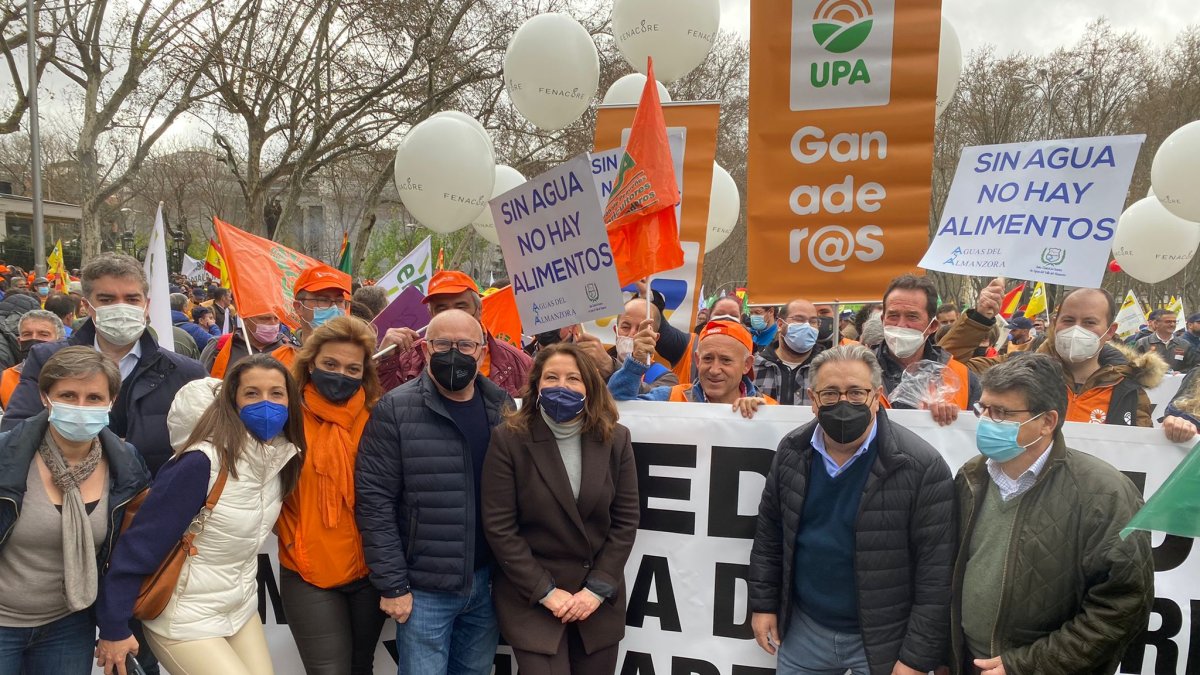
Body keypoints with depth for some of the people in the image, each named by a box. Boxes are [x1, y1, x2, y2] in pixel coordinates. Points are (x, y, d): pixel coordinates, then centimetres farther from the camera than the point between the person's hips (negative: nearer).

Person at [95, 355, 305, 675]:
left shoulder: (283, 456, -6)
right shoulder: (202, 462, -27)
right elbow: (139, 545, -22)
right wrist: (114, 627, -17)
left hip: (242, 607, 7)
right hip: (185, 619, -6)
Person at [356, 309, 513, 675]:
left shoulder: (503, 407, 2)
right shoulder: (394, 410, -10)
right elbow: (374, 501, -11)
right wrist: (392, 585, -11)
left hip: (488, 582, 4)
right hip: (424, 589, -4)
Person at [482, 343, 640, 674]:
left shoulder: (615, 439, -1)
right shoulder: (509, 439, -9)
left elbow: (625, 520, 0)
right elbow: (499, 527, -10)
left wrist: (598, 588, -8)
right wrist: (546, 592, -13)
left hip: (599, 598, 3)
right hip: (531, 599, -3)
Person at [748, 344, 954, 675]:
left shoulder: (922, 466, -18)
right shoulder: (792, 452, -4)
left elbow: (936, 574, -15)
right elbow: (769, 533, 8)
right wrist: (763, 604, 7)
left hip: (882, 639, -4)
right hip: (803, 629, 4)